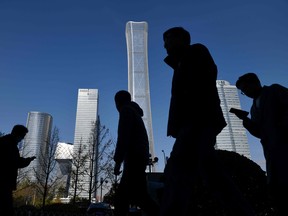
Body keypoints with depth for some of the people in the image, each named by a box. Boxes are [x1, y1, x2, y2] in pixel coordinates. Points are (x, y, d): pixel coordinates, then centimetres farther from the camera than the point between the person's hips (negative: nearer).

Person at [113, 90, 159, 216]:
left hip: (134, 158, -10)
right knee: (121, 195, 8)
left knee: (139, 195, -16)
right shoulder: (135, 113, 28)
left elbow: (123, 136, -14)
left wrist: (118, 160, -16)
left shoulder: (126, 110, 0)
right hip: (138, 158, 10)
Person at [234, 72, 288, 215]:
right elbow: (260, 132, 15)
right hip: (272, 151, 7)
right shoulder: (254, 107, 22)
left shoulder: (274, 90, 6)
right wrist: (246, 120, 1)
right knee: (275, 188, 3)